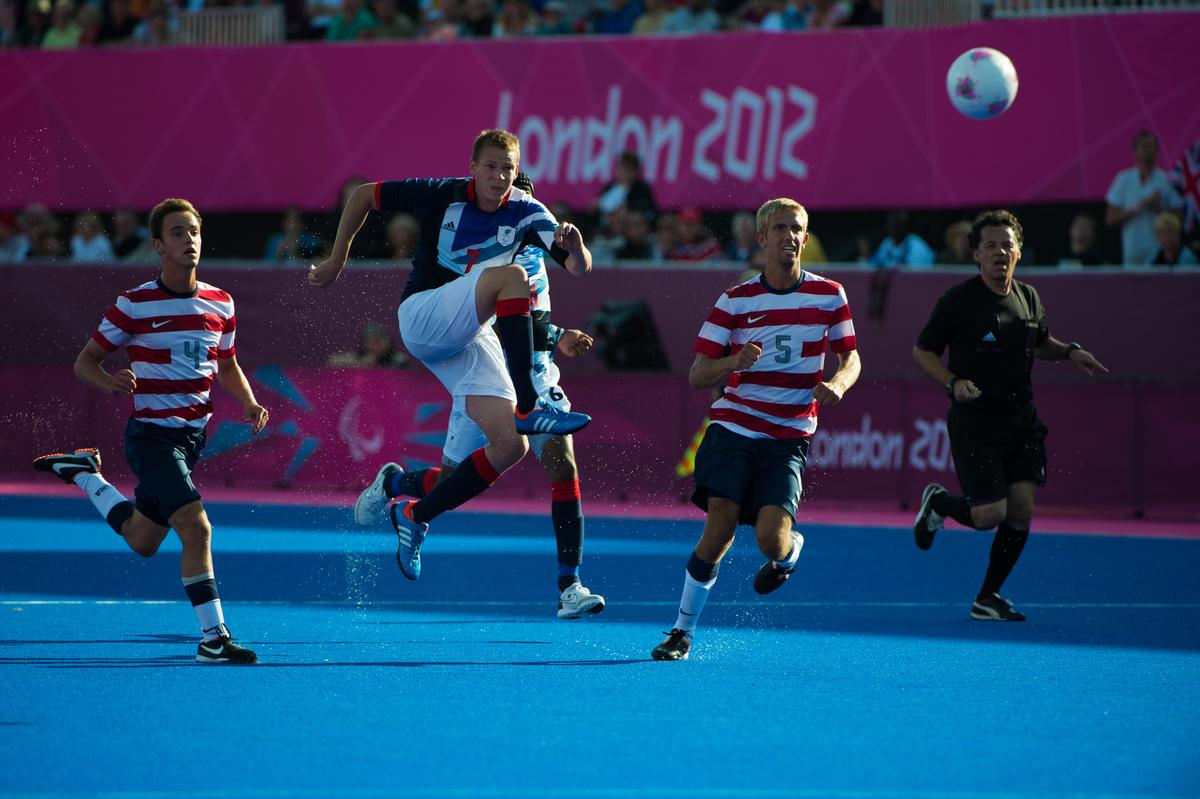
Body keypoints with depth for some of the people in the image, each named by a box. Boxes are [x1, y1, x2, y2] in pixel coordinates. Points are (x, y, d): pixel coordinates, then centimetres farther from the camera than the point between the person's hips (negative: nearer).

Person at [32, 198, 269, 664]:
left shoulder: (220, 305, 3)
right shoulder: (135, 305, -11)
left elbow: (227, 366, 19)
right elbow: (85, 361, -3)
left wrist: (249, 403, -1)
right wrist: (110, 382, -25)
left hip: (192, 435, 7)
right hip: (152, 435, -6)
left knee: (142, 542, 20)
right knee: (197, 529, -21)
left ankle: (81, 472, 40)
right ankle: (214, 638, -17)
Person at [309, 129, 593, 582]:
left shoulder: (526, 213, 0)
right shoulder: (441, 195, -7)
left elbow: (580, 268, -8)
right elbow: (363, 196, 5)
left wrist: (575, 247, -31)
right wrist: (337, 261, 8)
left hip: (472, 336, 4)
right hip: (422, 316, -4)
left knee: (511, 446, -13)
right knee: (509, 275, -31)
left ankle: (415, 515, 1)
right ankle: (527, 407, -38)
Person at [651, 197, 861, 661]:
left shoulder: (829, 296, 3)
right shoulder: (735, 301, 1)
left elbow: (851, 359, 13)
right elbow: (697, 376, 1)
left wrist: (837, 383, -11)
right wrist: (735, 360, -21)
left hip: (789, 438, 0)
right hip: (733, 427, 0)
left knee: (771, 538, -16)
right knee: (720, 527, -16)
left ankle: (789, 552, 23)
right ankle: (683, 631, -2)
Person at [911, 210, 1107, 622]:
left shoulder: (1028, 298, 8)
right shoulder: (958, 300, -8)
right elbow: (922, 351, -2)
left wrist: (1069, 352, 6)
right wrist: (953, 382, -18)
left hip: (1021, 420, 5)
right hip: (974, 422, -5)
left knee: (1021, 508, -3)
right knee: (990, 514, -10)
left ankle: (988, 598, 13)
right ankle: (937, 503, 24)